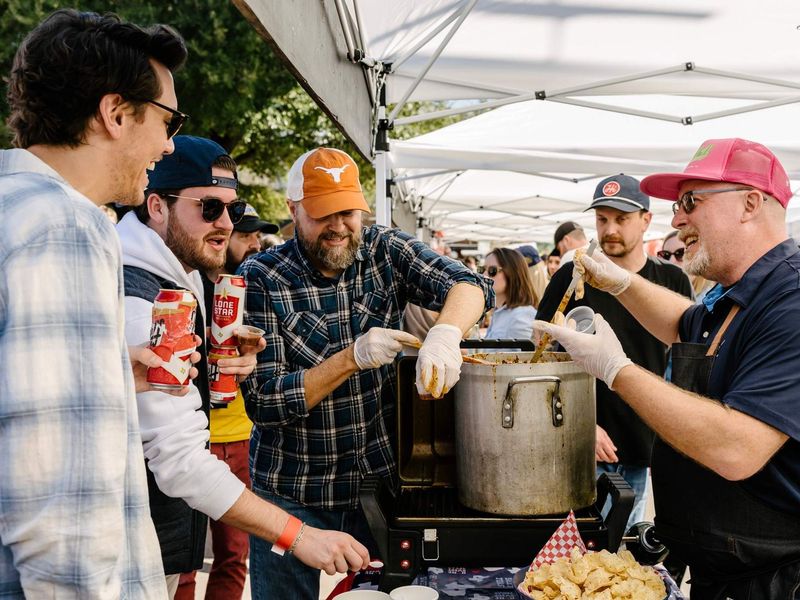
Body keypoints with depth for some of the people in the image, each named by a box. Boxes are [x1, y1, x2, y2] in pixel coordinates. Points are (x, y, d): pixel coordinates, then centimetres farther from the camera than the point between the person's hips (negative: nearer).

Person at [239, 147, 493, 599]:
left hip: (383, 478, 2)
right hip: (293, 493, -2)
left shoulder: (386, 251, -3)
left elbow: (470, 285, -16)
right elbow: (262, 403, -15)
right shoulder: (261, 278, -12)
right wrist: (353, 358, -27)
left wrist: (446, 332, -38)